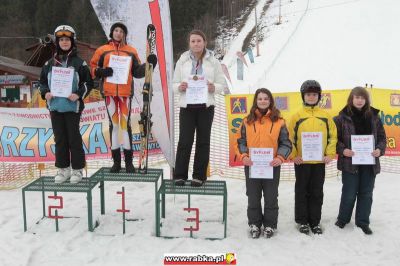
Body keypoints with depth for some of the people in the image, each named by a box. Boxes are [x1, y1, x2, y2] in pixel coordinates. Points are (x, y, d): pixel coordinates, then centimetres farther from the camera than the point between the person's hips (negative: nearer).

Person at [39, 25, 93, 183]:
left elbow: (88, 83, 1)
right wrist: (45, 93, -3)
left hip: (72, 106, -4)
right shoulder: (50, 63, 10)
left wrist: (79, 95, -14)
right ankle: (62, 169, 18)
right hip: (55, 106, 4)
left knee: (74, 138, 1)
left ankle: (77, 170, 11)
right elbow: (43, 81, 16)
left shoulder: (79, 63, 0)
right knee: (59, 139, 9)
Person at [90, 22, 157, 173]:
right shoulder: (102, 50, 9)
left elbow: (137, 72, 13)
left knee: (126, 124, -1)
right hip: (109, 92, 0)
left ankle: (129, 161, 6)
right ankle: (116, 161, 10)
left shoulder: (131, 51, 11)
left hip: (125, 92, 0)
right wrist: (100, 72, -10)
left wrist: (148, 64, -2)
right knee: (113, 124, 4)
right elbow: (92, 67, 10)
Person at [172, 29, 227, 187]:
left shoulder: (213, 62, 5)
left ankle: (199, 175, 16)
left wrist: (213, 87, -16)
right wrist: (179, 87, -15)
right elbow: (174, 84, 7)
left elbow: (222, 84, 6)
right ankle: (180, 175, 8)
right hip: (187, 106, 0)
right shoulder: (182, 61, 6)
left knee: (203, 141, 5)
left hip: (206, 106, 1)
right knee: (185, 141, -3)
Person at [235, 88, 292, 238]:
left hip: (272, 166, -1)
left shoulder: (278, 121, -1)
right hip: (251, 166, 1)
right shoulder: (247, 121, 4)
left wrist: (280, 157, -16)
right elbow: (240, 141, 4)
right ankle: (254, 224, 28)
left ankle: (270, 225, 26)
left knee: (271, 198, 10)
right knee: (253, 198, 12)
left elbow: (286, 143, -1)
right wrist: (243, 156, -12)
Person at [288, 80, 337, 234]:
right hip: (301, 161, -2)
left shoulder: (325, 116, 5)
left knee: (317, 192, 10)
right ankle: (302, 221, 19)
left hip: (319, 161, 2)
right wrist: (293, 155, -9)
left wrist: (330, 154, -3)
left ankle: (315, 221, 21)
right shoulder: (297, 116, 0)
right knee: (302, 191, 8)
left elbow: (333, 136, 5)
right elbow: (290, 137, -2)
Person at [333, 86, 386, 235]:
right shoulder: (342, 117, -5)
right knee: (349, 193, 4)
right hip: (350, 162, -3)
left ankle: (363, 221, 24)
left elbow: (382, 137, 9)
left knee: (366, 193, 10)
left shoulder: (374, 116, 4)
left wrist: (380, 149, -8)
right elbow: (335, 138, -3)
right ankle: (343, 219, 25)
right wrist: (342, 150, -17)